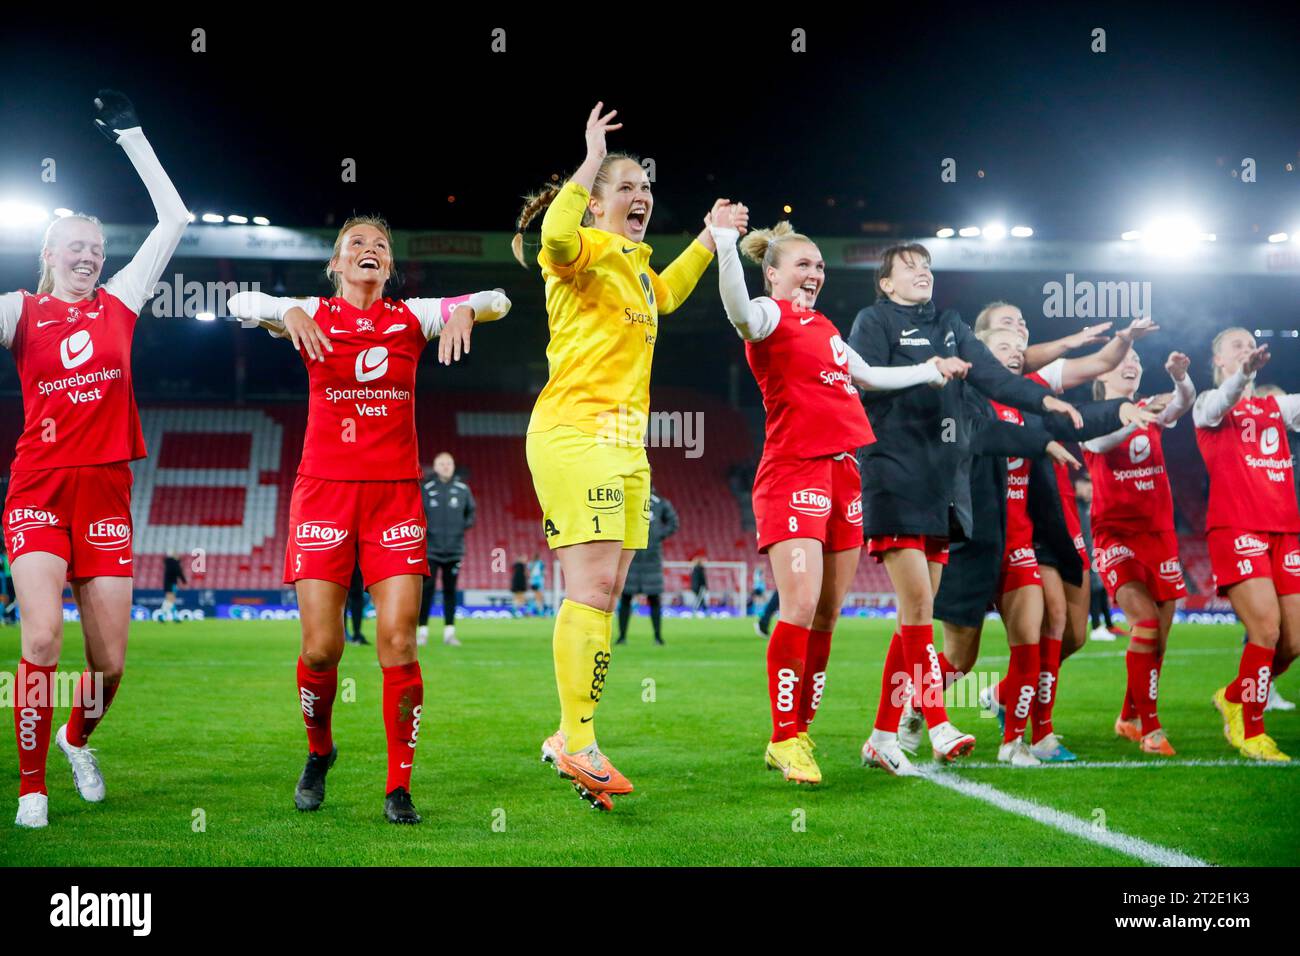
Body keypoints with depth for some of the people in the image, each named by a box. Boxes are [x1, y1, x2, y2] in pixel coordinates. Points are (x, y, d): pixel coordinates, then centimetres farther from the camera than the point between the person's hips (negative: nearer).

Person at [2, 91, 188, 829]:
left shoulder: (118, 303, 10)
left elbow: (174, 219, 12)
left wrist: (131, 135, 12)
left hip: (107, 491, 2)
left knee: (111, 658, 2)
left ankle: (79, 739, 34)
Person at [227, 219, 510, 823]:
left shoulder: (411, 317, 10)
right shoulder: (315, 315, 7)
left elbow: (497, 301, 1)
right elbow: (241, 304, -9)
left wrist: (466, 311, -21)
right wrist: (289, 313, -29)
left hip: (394, 494, 1)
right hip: (324, 493, -1)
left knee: (398, 643, -8)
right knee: (320, 647, -4)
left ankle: (399, 788, 2)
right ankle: (319, 752, 25)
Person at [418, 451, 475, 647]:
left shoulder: (463, 489, 5)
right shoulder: (426, 489, -1)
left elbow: (471, 511, 16)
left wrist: (465, 524, -1)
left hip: (454, 548, 2)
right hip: (431, 548, -2)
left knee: (450, 590, 7)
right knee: (427, 588, -4)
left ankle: (449, 632, 12)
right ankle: (422, 630, 2)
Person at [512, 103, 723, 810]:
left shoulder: (635, 264, 20)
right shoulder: (586, 251, -5)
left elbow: (666, 295, 44)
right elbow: (555, 236, -31)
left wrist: (709, 238, 38)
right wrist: (591, 161, -22)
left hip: (625, 443, 9)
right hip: (575, 434, -9)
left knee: (603, 597, 7)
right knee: (591, 586, -14)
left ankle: (571, 739, 14)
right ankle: (576, 743, -11)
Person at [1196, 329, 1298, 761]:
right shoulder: (1209, 404, 4)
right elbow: (1219, 404, -20)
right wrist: (1243, 373, -41)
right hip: (1235, 528, -6)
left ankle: (1234, 697, 27)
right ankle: (1249, 732, -1)